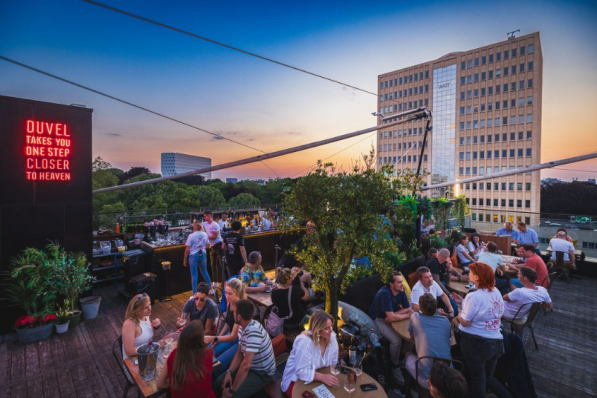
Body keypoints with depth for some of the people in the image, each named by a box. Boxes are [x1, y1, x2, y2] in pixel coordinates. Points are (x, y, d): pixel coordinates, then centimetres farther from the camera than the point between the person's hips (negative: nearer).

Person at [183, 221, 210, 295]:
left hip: (193, 255, -4)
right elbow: (207, 245, 10)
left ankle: (194, 294, 10)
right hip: (203, 254, 4)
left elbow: (187, 249, -11)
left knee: (194, 275, 5)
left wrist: (185, 259, -2)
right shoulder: (205, 234, -2)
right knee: (205, 272, 19)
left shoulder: (191, 236, -13)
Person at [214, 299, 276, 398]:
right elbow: (240, 354, 8)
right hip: (250, 366, 8)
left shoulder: (254, 331, -34)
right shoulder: (242, 327, -3)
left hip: (262, 373, -8)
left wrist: (232, 390, -25)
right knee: (218, 384, 3)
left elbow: (246, 365, -35)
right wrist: (229, 372, -7)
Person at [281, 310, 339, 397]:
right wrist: (322, 377, -35)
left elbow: (333, 363, -1)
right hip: (296, 380, -5)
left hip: (318, 376, 6)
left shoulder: (332, 337, -10)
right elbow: (301, 371, -27)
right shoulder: (304, 341, -29)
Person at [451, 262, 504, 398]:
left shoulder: (473, 296, -25)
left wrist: (459, 314, 1)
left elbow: (465, 322, -20)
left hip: (476, 343, -7)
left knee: (477, 377, 13)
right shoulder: (497, 293, -2)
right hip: (496, 341, 7)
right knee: (488, 376, 26)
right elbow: (498, 315, 13)